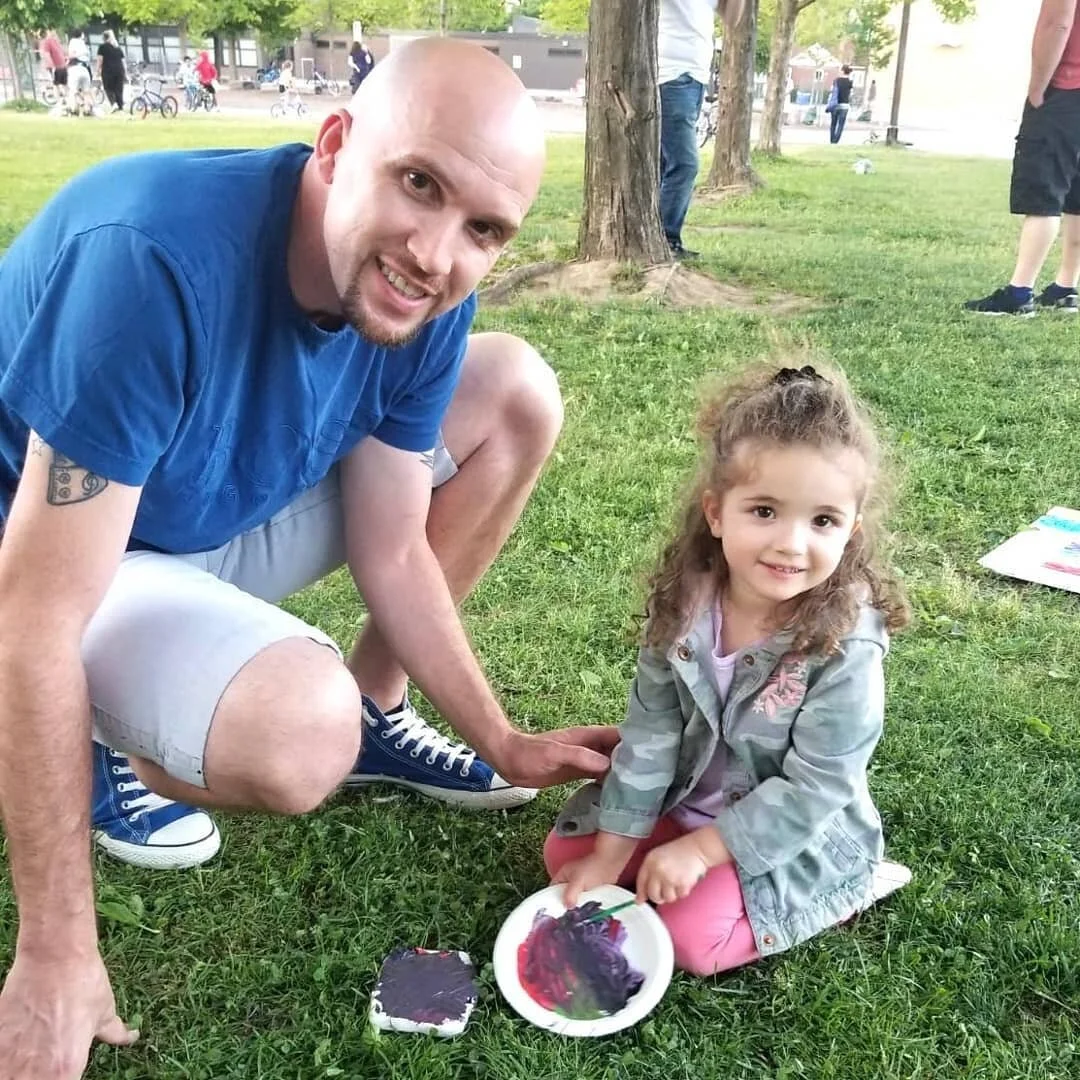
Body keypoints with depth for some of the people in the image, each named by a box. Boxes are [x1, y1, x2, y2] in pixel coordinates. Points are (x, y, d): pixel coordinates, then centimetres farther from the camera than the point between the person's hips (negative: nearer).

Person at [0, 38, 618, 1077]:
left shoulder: (420, 295, -15)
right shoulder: (158, 255, -36)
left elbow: (390, 551, -5)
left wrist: (501, 744, 0)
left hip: (218, 519, 7)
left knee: (517, 392, -4)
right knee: (304, 735, -36)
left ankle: (373, 710, 8)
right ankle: (110, 755, 0)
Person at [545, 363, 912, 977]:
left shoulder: (845, 647, -29)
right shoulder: (686, 604, -17)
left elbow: (814, 790, -23)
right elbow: (650, 734, -11)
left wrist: (701, 849, -22)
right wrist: (610, 855, -9)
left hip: (798, 834, -5)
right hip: (686, 798, 5)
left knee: (694, 935, -19)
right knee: (566, 853, 2)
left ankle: (840, 890, 1)